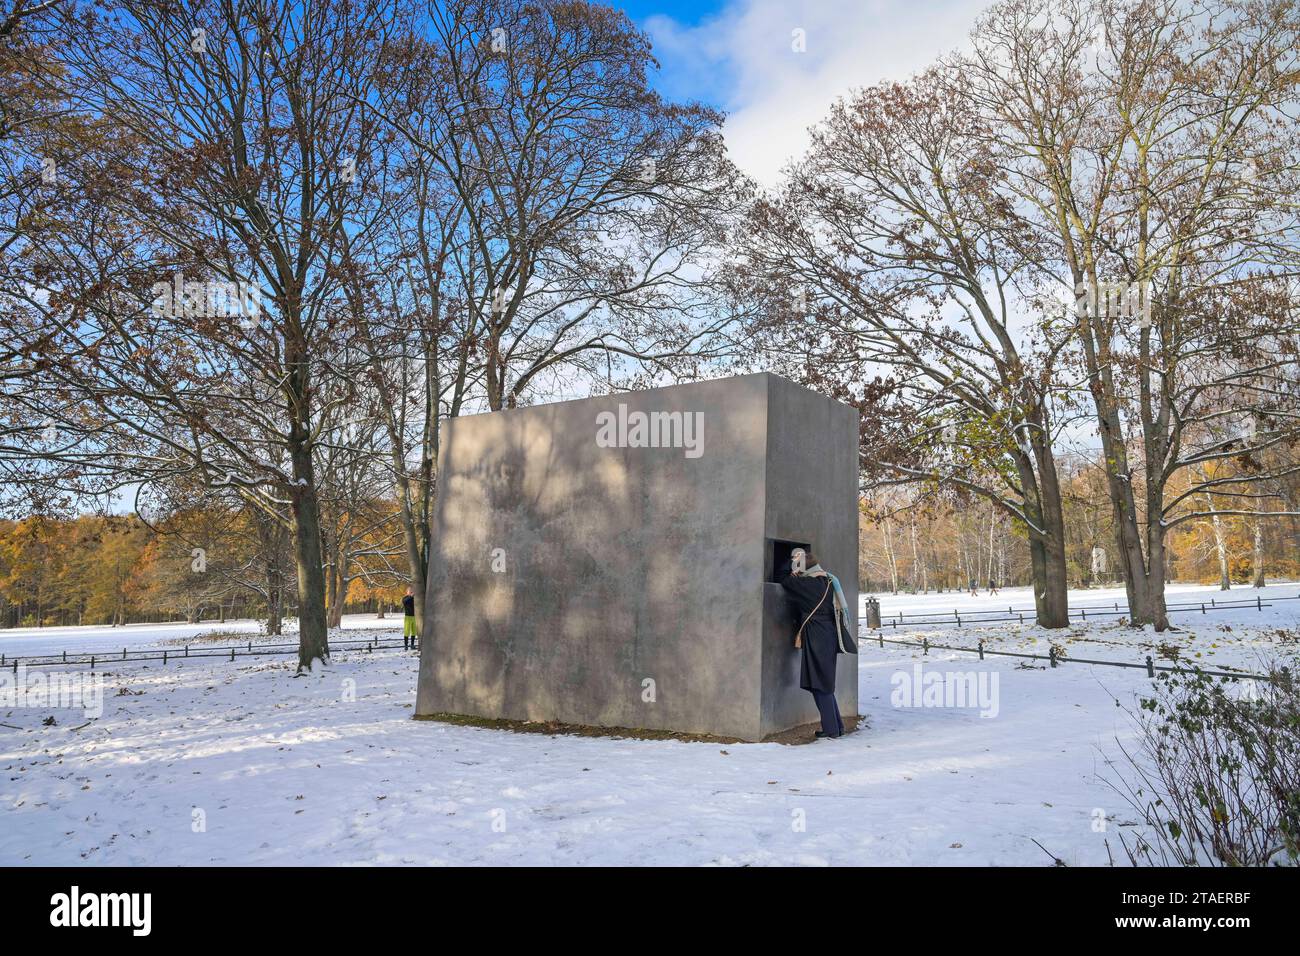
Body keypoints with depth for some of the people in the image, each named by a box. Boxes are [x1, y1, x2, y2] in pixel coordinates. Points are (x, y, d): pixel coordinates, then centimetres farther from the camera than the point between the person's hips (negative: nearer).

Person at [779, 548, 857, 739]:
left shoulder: (808, 585, -15)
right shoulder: (827, 581, 8)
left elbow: (782, 579, -5)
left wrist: (793, 561, 2)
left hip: (817, 639, -9)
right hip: (828, 636, 9)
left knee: (820, 684, -1)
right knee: (825, 683, 17)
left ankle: (831, 728, 3)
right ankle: (837, 725, 21)